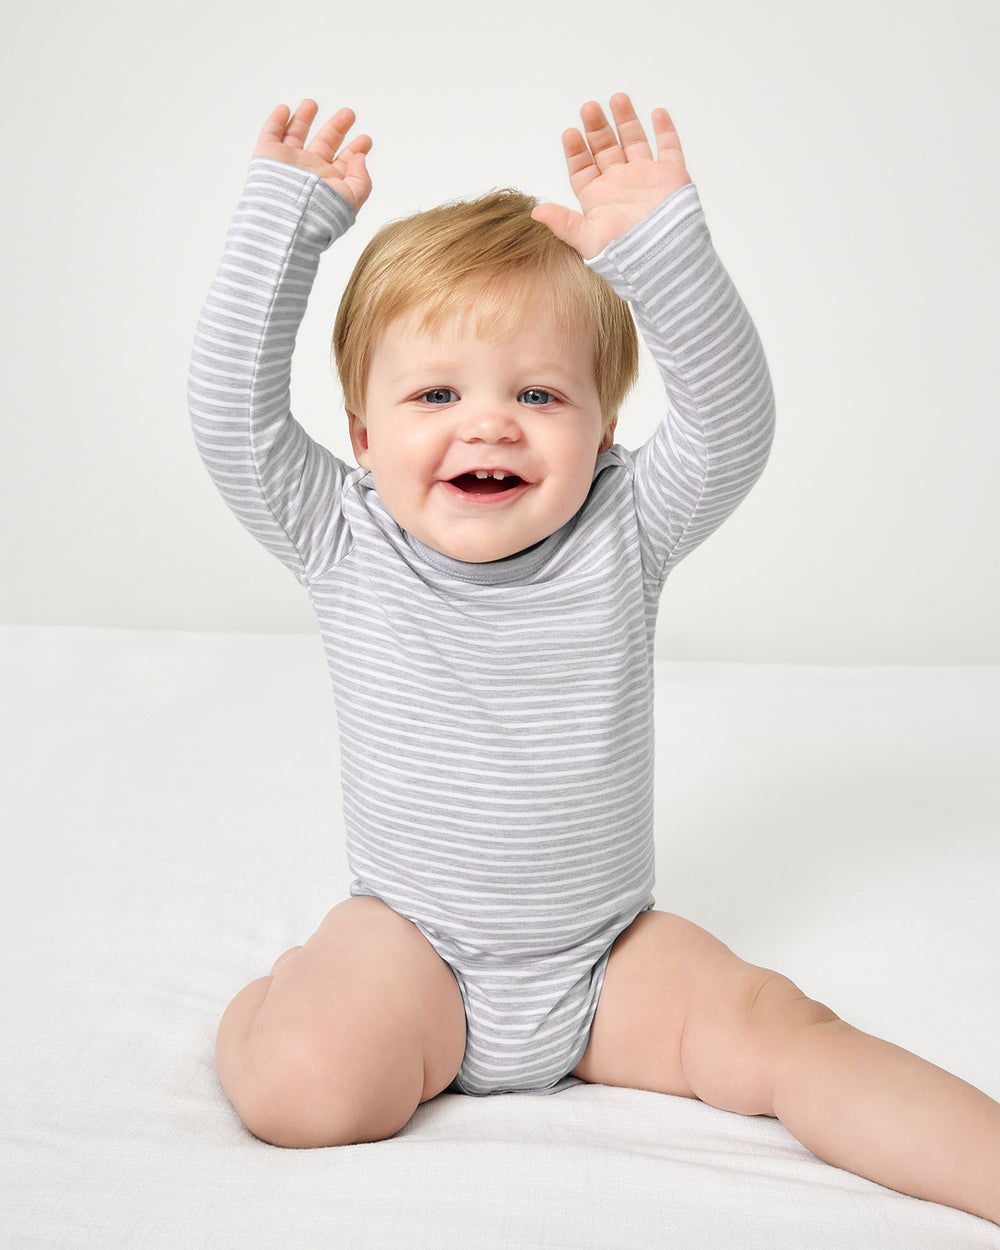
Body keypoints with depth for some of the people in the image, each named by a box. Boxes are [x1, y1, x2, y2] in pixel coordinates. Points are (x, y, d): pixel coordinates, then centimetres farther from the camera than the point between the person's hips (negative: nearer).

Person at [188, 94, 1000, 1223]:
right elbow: (233, 410, -16)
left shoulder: (624, 533, -7)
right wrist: (286, 221, -19)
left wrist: (663, 249, -31)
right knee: (298, 1089, -22)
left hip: (605, 953, 1)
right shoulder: (345, 543, -8)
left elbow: (732, 421, -19)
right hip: (410, 935, 0)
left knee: (780, 1034, -18)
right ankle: (283, 989, 10)